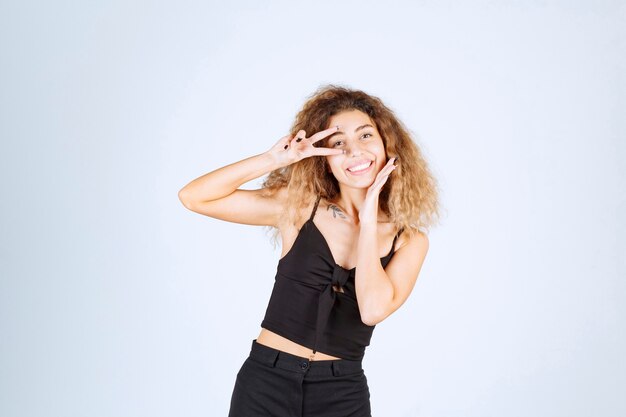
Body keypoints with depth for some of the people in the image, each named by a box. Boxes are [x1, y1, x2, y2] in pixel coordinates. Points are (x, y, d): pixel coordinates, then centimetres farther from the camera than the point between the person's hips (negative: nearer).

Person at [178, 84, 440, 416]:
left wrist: (368, 219, -12)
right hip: (266, 381, 0)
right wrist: (273, 160, -17)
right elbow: (193, 197, -8)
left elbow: (373, 309, -20)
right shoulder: (298, 207, -4)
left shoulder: (409, 239, -2)